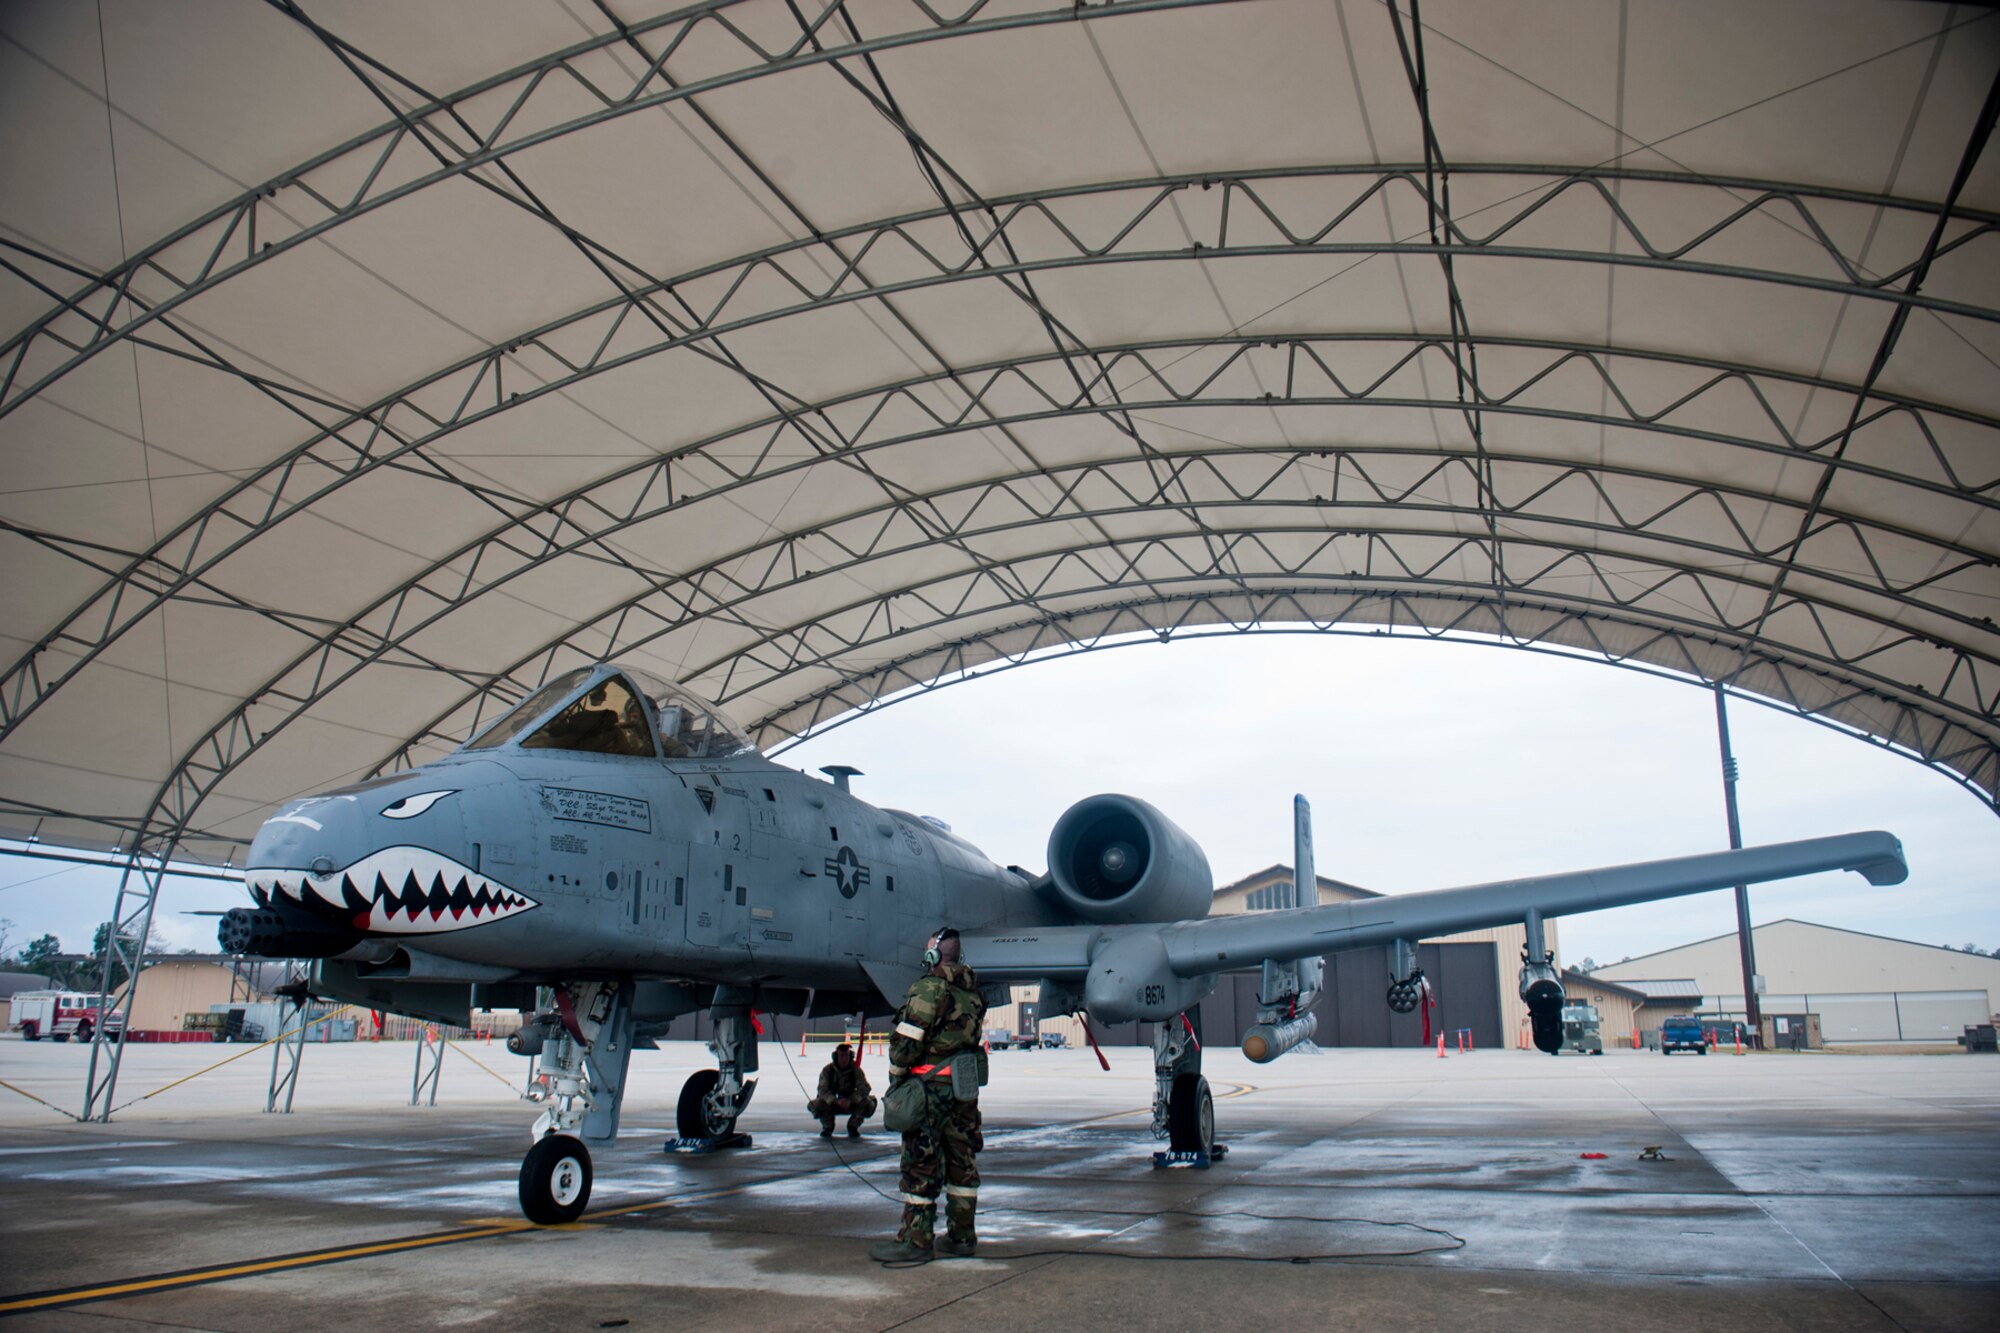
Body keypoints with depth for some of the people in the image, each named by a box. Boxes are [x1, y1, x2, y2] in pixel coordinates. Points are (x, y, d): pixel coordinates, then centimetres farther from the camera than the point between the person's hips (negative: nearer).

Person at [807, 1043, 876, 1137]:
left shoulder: (856, 1070, -12)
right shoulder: (827, 1070, -14)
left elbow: (864, 1088, -20)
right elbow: (823, 1090, -23)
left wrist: (850, 1100, -36)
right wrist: (837, 1101, -39)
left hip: (851, 1104, 0)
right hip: (831, 1104, 0)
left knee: (868, 1104, -27)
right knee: (816, 1105, -30)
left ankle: (853, 1127, 2)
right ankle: (827, 1127, 3)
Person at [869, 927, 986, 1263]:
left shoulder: (929, 987, -14)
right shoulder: (972, 991, 10)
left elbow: (907, 1039, -16)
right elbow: (973, 1037, 12)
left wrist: (896, 1075, -2)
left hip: (930, 1085, -8)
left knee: (920, 1163, -1)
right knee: (962, 1160, 12)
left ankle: (916, 1240, 4)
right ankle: (961, 1236, 19)